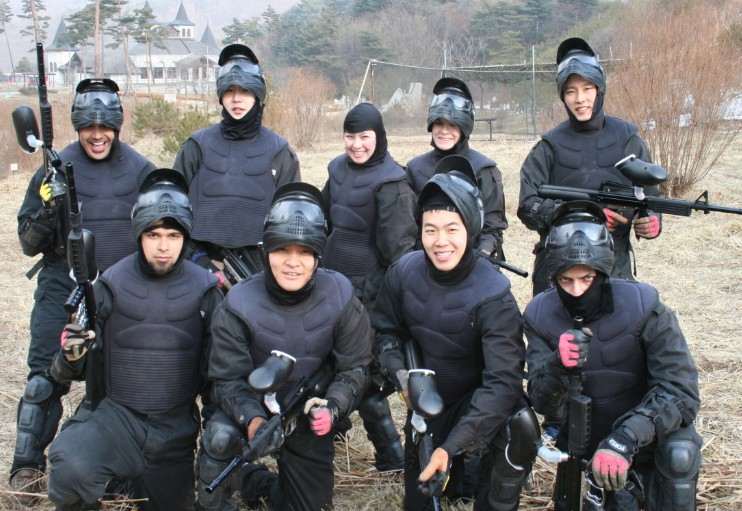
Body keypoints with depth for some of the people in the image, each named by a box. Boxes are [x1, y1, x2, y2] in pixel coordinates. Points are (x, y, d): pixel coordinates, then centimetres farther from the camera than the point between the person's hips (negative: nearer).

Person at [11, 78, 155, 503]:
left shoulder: (141, 169, 4)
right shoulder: (57, 169, 0)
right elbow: (30, 243, 2)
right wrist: (46, 208, -17)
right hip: (64, 288, -1)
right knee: (46, 376, -5)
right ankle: (28, 465, 8)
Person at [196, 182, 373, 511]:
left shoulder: (340, 299, -19)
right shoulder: (240, 304, -22)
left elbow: (354, 368, -12)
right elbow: (227, 378, -18)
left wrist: (332, 407, -32)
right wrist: (252, 418, -37)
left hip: (310, 417, 2)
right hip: (253, 405, -2)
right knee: (220, 437, -35)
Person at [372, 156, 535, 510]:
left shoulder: (493, 295, -27)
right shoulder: (404, 273, -15)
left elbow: (502, 381, -33)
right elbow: (385, 330, 2)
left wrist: (452, 446, -41)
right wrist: (400, 373, -18)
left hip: (478, 399, -3)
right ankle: (457, 474, 42)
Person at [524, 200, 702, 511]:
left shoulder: (643, 308, -21)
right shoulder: (541, 315, -12)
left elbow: (681, 391, -27)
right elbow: (545, 406, -18)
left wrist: (625, 439, -43)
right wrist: (556, 367, -41)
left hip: (646, 445, -3)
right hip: (582, 450, 4)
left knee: (679, 451, -32)